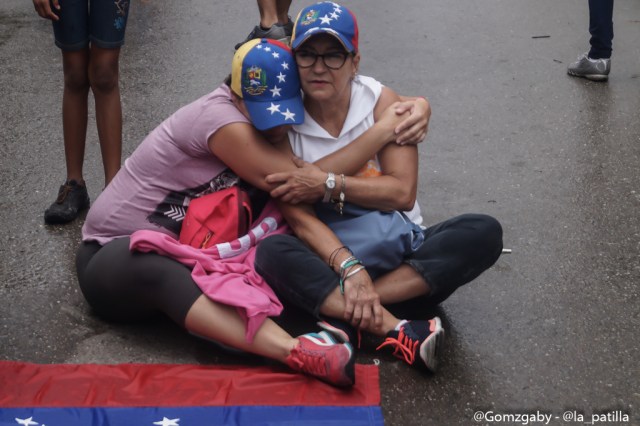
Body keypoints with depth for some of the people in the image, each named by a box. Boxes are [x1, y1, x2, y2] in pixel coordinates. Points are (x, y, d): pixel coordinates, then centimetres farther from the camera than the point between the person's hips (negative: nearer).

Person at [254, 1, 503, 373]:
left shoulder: (381, 101, -5)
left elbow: (403, 192, -13)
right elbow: (297, 215, -15)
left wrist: (329, 184, -22)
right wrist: (350, 268, -29)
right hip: (328, 256, -1)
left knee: (484, 233, -23)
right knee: (272, 252, -32)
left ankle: (343, 316, -30)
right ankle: (397, 331, -38)